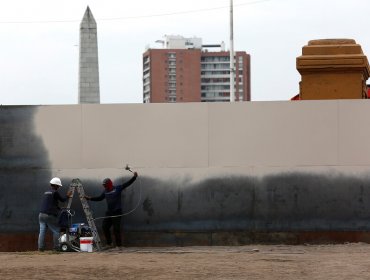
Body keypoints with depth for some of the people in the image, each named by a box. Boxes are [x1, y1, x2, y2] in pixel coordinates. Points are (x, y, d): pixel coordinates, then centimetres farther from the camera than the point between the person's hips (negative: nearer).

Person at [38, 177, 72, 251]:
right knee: (56, 231, 2)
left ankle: (41, 247, -3)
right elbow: (62, 199, 4)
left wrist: (58, 208, 29)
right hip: (49, 215, -7)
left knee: (42, 231, 2)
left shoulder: (46, 192, 18)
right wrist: (68, 195, 23)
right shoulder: (55, 192, -6)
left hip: (41, 214, 7)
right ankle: (57, 247, -1)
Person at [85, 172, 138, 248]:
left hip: (117, 212, -7)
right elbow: (100, 198, 25)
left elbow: (127, 183, -9)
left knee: (116, 229, -7)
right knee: (105, 227, 5)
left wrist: (134, 177, -19)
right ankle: (109, 244, 18)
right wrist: (90, 198, 22)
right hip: (109, 212, 7)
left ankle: (119, 245, 1)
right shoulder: (105, 191, 12)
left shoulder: (118, 189, -4)